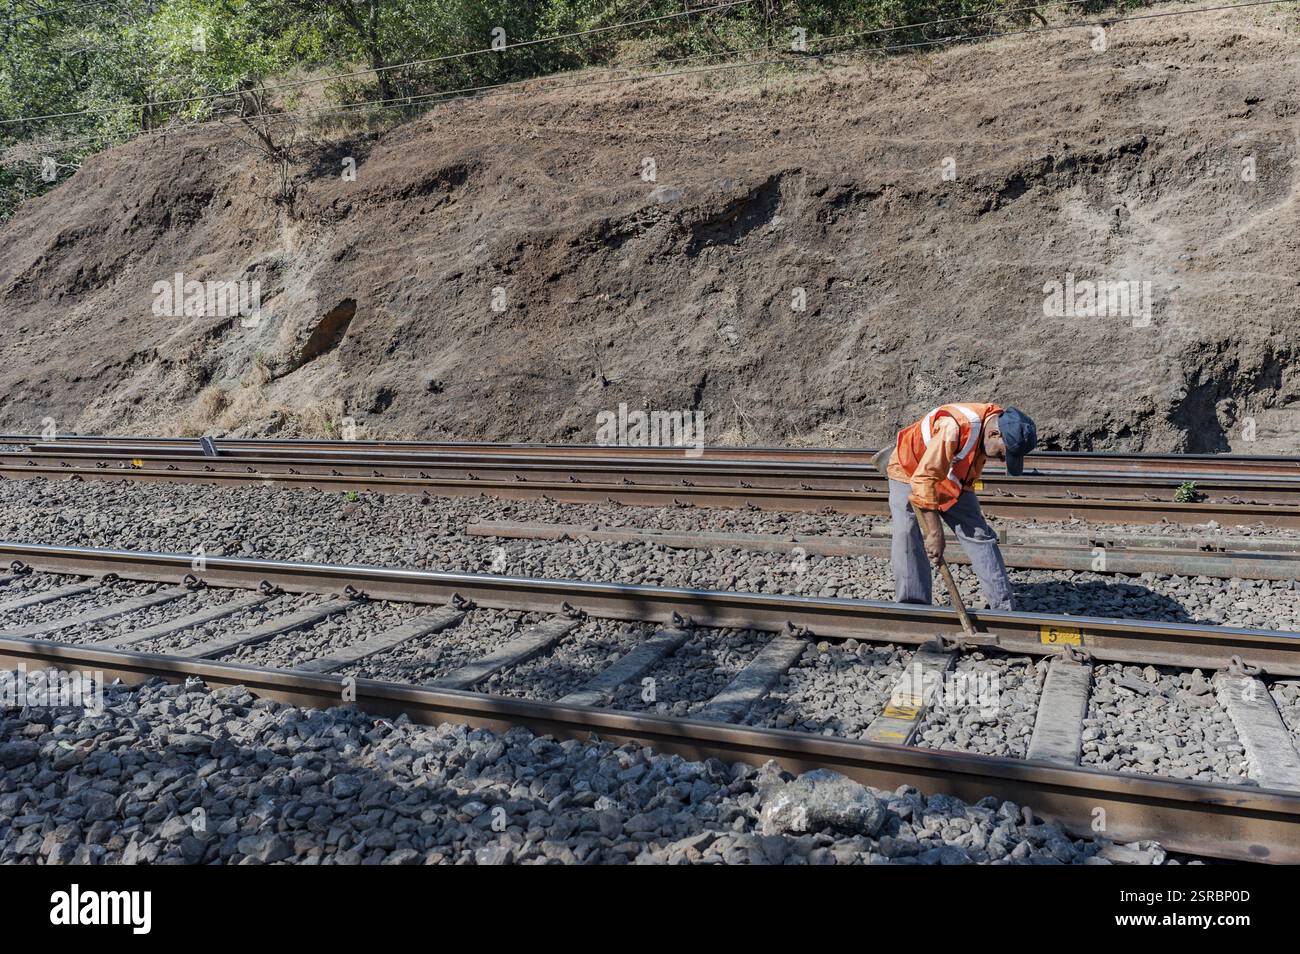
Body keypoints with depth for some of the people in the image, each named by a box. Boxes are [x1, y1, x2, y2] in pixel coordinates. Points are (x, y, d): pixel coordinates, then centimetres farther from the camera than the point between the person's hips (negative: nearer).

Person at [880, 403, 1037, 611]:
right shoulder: (954, 427, -38)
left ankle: (1004, 607, 3)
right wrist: (934, 532, -37)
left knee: (980, 534, -1)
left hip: (952, 482, 6)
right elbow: (924, 479, -39)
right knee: (908, 537, -21)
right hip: (909, 474, -6)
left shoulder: (996, 422, -12)